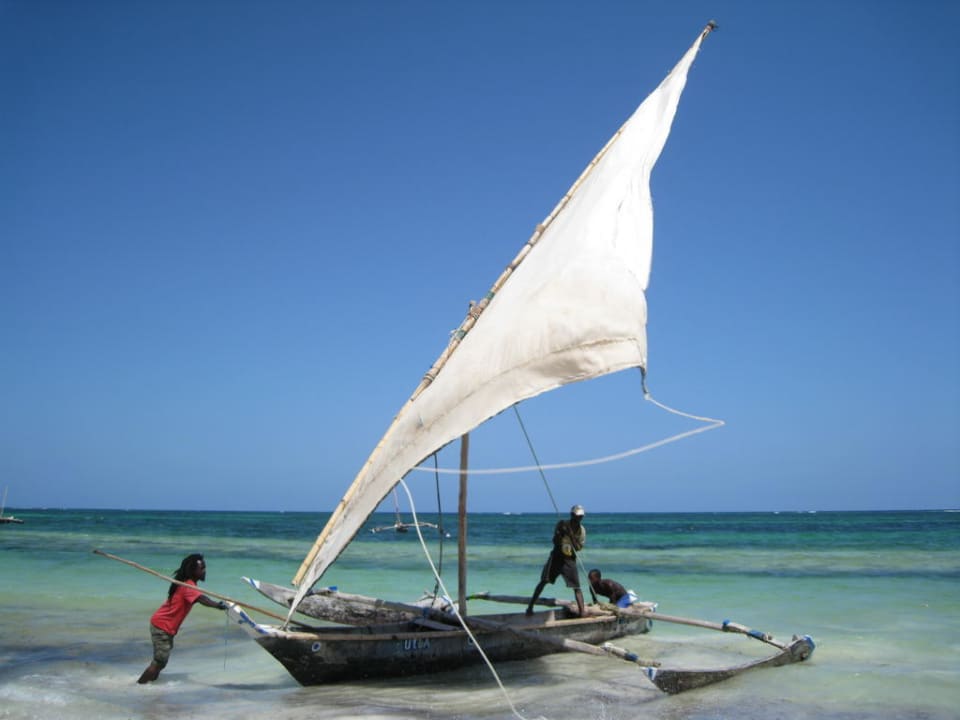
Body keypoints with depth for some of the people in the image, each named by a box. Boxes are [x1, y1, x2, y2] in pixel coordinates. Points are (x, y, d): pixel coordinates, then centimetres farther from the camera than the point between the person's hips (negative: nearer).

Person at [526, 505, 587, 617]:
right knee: (543, 581, -5)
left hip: (570, 560, 1)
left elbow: (579, 548, -10)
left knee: (577, 587, -7)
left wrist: (571, 536, -22)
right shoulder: (562, 524, -5)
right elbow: (555, 541, -7)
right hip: (556, 556, -1)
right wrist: (560, 533, -26)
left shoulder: (581, 530, -2)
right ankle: (530, 606, 3)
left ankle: (582, 612, -6)